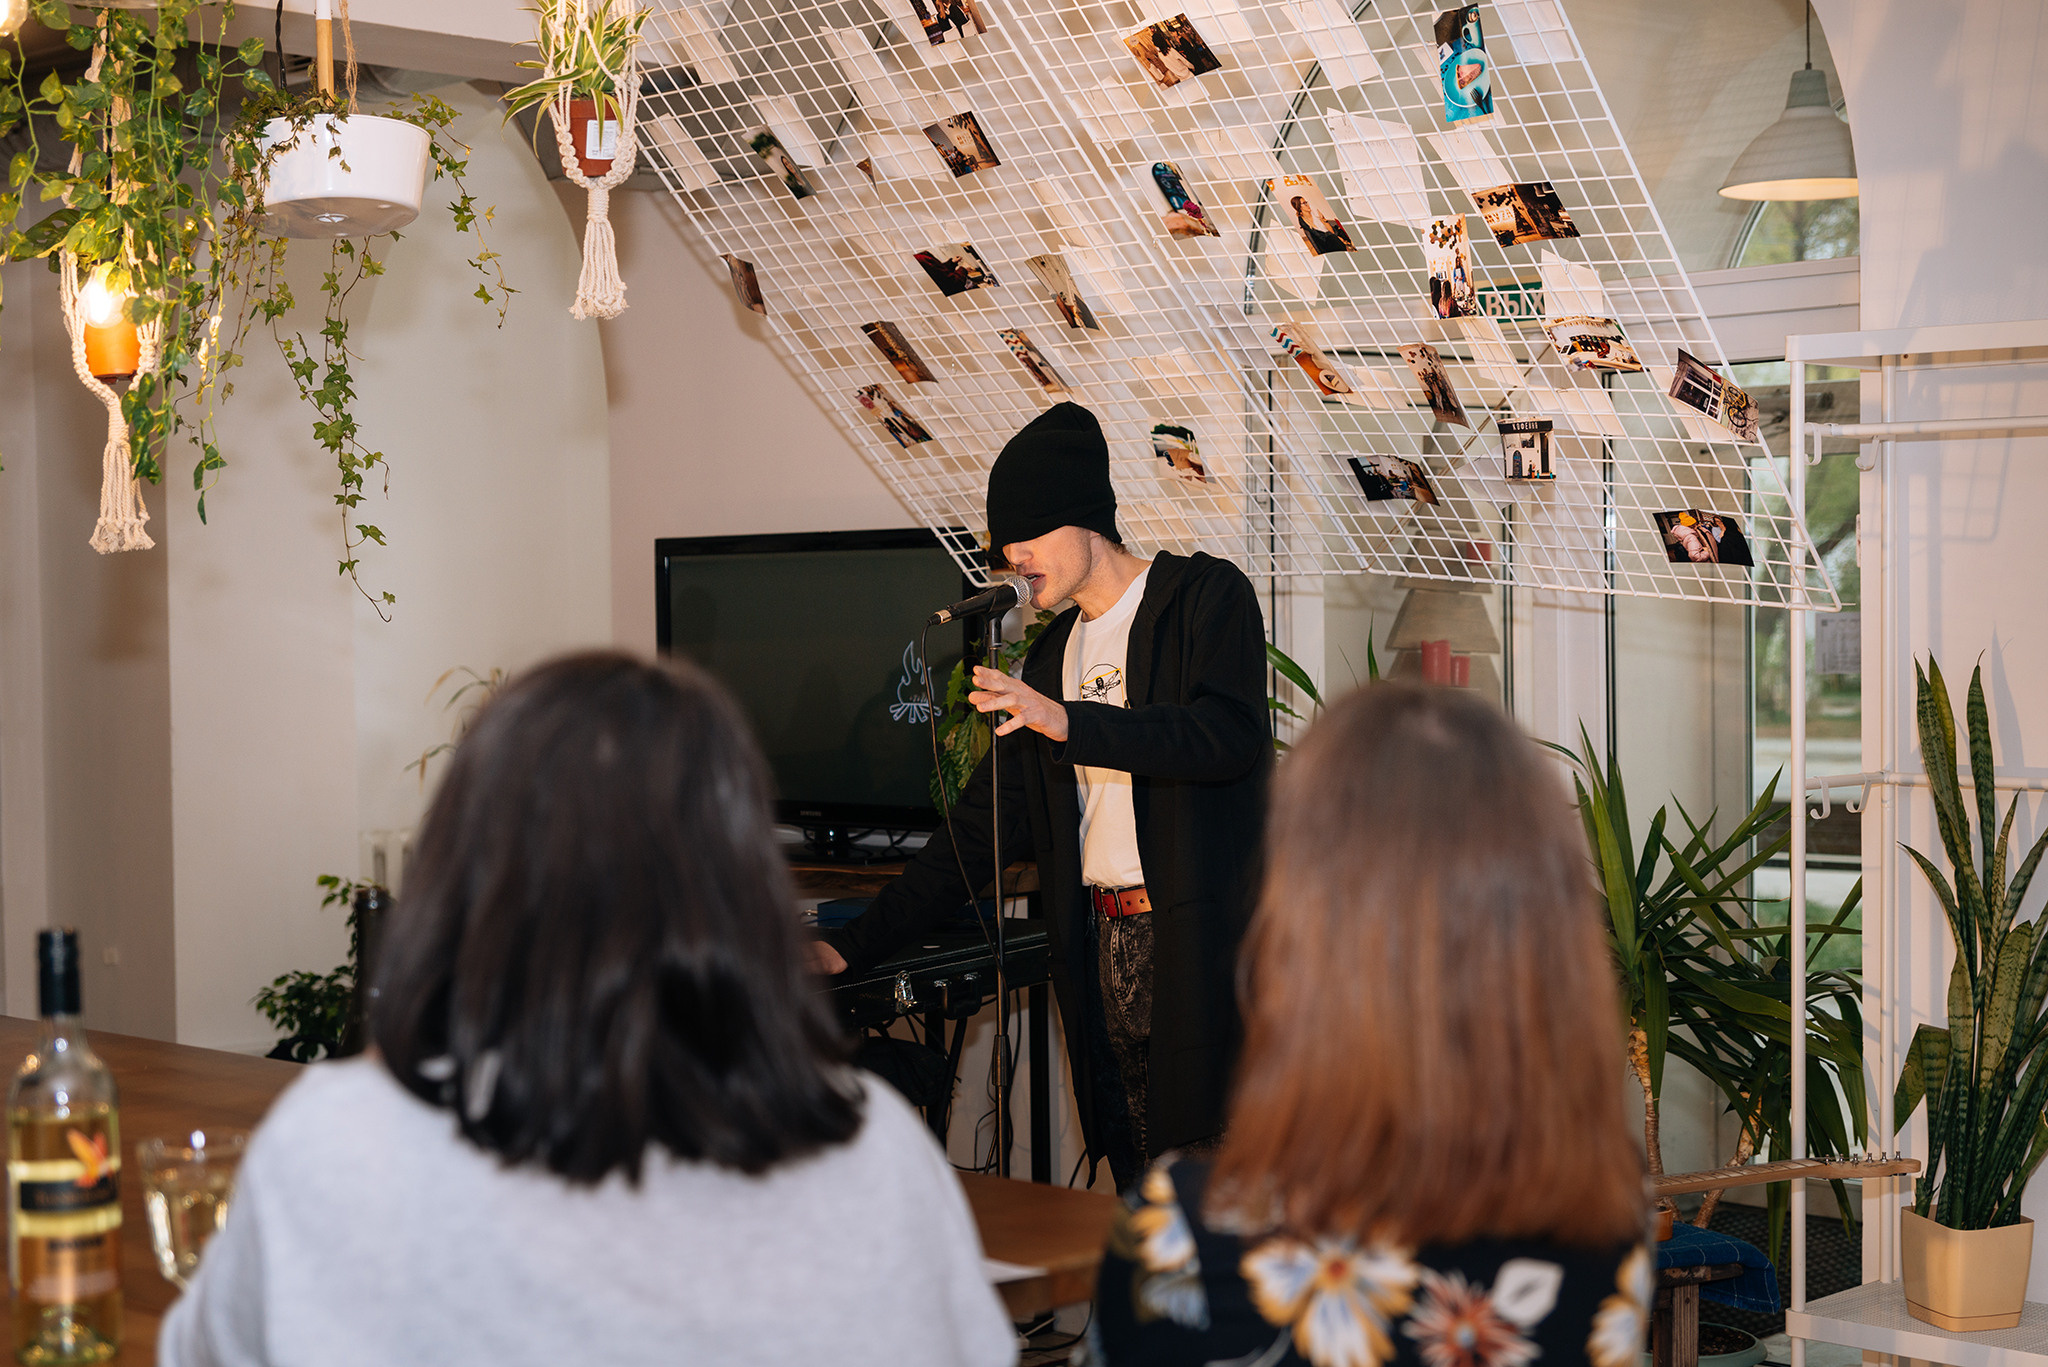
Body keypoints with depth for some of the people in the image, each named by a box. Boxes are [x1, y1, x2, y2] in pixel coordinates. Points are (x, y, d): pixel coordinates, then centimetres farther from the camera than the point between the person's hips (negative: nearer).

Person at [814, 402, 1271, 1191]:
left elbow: (1232, 735, -17)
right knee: (1137, 1192, 4)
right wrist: (856, 945, 13)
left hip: (1202, 946, -6)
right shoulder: (1052, 658, 19)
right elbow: (985, 825, 19)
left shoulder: (1207, 596, 0)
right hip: (1102, 949, 6)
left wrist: (1070, 723, -23)